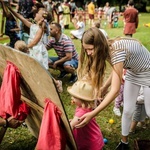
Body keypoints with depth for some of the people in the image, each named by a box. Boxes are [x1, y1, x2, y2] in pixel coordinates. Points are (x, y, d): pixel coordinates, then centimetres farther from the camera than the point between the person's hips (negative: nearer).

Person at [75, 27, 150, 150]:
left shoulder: (117, 51, -40)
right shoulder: (106, 49, -15)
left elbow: (115, 90, -44)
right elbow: (116, 69, 6)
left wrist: (92, 114, -45)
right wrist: (105, 86, 0)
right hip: (132, 72, 7)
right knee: (127, 110, 8)